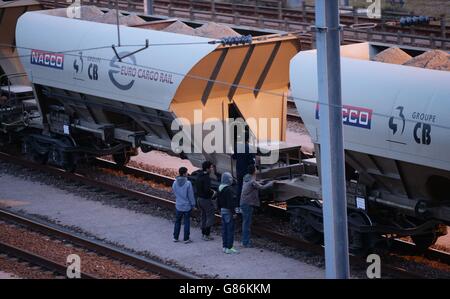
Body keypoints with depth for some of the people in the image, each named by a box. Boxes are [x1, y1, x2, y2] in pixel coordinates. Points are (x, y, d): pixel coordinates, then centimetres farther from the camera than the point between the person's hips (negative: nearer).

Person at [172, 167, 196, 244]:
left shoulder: (175, 183, -7)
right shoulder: (188, 184, -21)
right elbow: (191, 195, -15)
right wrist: (193, 204, -2)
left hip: (178, 206, 4)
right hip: (187, 206, -4)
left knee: (177, 221, 18)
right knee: (187, 222, 8)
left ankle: (175, 237, 23)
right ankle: (186, 238, 13)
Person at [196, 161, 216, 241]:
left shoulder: (199, 176, 6)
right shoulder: (206, 178, -23)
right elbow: (207, 189, -30)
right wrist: (212, 192, -10)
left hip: (199, 198, 9)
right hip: (206, 199, -9)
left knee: (204, 217, 18)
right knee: (210, 217, 1)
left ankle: (203, 234, 24)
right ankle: (207, 235, 1)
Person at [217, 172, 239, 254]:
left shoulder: (220, 189, 9)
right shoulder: (228, 189, -19)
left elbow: (218, 201, 17)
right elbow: (230, 202, -21)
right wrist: (233, 212, -18)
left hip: (223, 210, 9)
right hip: (228, 211, -9)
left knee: (224, 229, 14)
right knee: (230, 230, -4)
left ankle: (225, 247, 19)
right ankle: (229, 248, -4)